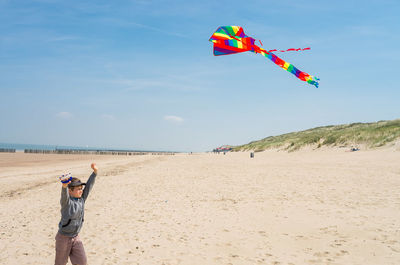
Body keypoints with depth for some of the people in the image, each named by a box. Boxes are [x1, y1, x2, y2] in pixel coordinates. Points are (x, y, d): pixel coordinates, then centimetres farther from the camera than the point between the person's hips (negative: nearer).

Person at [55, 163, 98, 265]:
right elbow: (64, 195, -40)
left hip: (75, 238, 5)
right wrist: (64, 186, -62)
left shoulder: (81, 199, -2)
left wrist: (95, 172, -9)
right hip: (63, 237, -5)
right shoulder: (66, 202, -18)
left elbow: (89, 185, -2)